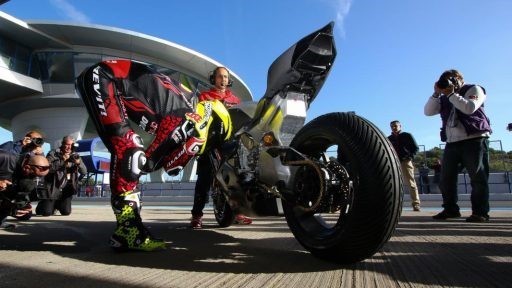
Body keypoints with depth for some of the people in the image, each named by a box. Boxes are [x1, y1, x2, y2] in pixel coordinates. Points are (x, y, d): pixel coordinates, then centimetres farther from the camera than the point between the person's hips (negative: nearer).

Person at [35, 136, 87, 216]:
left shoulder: (74, 156, 7)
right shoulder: (53, 154, -2)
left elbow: (84, 172, -2)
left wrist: (79, 163, -21)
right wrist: (62, 161, -24)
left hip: (66, 189, 3)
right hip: (53, 188, -2)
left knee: (66, 212, -5)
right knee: (47, 212, -7)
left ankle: (57, 204, 30)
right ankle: (41, 205, 31)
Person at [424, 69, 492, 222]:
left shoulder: (474, 89, 6)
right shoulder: (444, 98, 19)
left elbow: (469, 108, -14)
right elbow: (428, 111, 5)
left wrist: (451, 94, -10)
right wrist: (436, 94, -4)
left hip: (474, 140, -5)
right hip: (452, 143, 5)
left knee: (478, 177, -5)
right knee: (446, 178, 2)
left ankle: (480, 212, -1)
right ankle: (450, 209, 11)